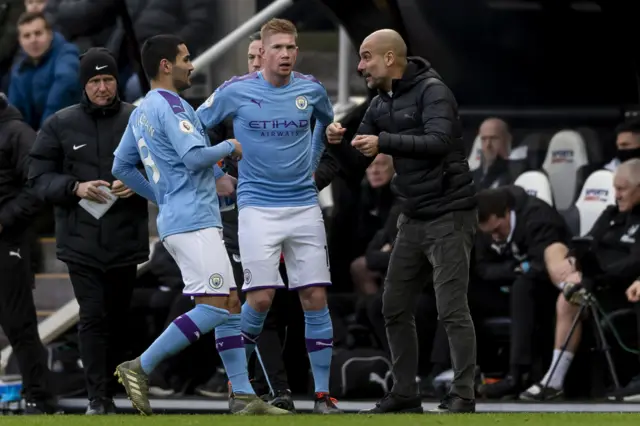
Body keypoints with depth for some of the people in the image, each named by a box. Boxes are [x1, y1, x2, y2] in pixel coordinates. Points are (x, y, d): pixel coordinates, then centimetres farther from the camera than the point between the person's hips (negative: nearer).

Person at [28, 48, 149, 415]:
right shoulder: (60, 125, 4)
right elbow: (41, 177, 3)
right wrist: (75, 187, -13)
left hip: (125, 241, 1)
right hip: (81, 242, -1)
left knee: (119, 318, 7)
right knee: (93, 316, -9)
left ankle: (111, 393, 18)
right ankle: (97, 398, -6)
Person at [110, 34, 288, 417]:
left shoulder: (141, 113, 17)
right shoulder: (171, 106, -12)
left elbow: (122, 167, 23)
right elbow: (195, 156, -22)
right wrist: (231, 147, -5)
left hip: (177, 219, 10)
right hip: (194, 222, -10)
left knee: (230, 306, 7)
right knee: (215, 307, -14)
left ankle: (245, 397, 2)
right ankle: (140, 368, -13)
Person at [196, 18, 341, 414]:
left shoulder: (311, 89, 2)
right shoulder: (235, 91, -6)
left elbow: (327, 122, 25)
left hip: (304, 204, 3)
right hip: (257, 206, -3)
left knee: (316, 297, -2)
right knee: (260, 298, -12)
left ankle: (322, 393, 3)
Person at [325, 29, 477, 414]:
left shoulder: (432, 91, -13)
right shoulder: (380, 105, 10)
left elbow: (438, 142, -28)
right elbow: (358, 164, 12)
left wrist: (384, 142, -32)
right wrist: (339, 144, -9)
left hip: (450, 215, -9)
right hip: (414, 219, 9)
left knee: (452, 310, -10)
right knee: (396, 308, 10)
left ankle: (463, 397, -5)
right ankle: (405, 394, 19)